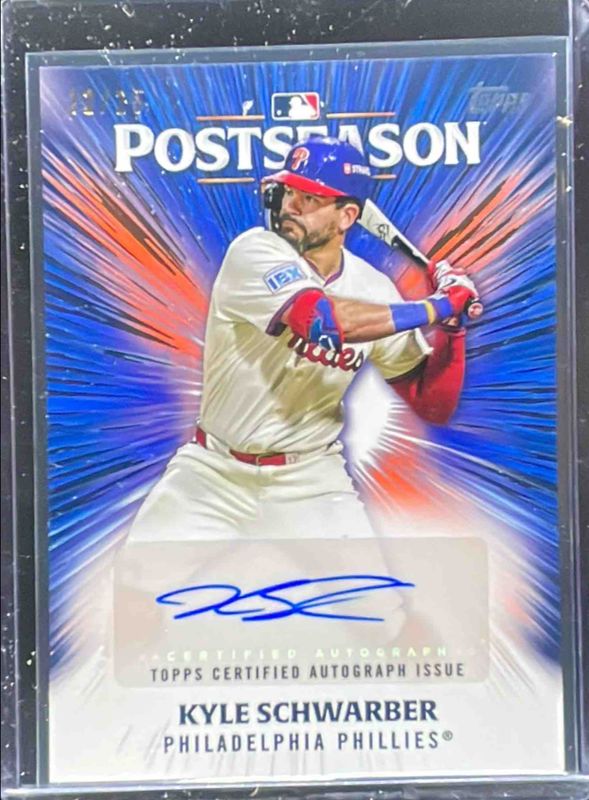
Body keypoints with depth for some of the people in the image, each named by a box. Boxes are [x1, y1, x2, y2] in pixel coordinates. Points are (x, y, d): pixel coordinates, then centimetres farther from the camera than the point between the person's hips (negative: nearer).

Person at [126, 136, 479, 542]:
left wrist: (452, 326, -15)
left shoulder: (375, 289, -3)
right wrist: (438, 305, -23)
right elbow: (325, 319, -33)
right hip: (214, 473, -1)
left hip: (312, 480, 2)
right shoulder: (255, 250, -13)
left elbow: (434, 406, 0)